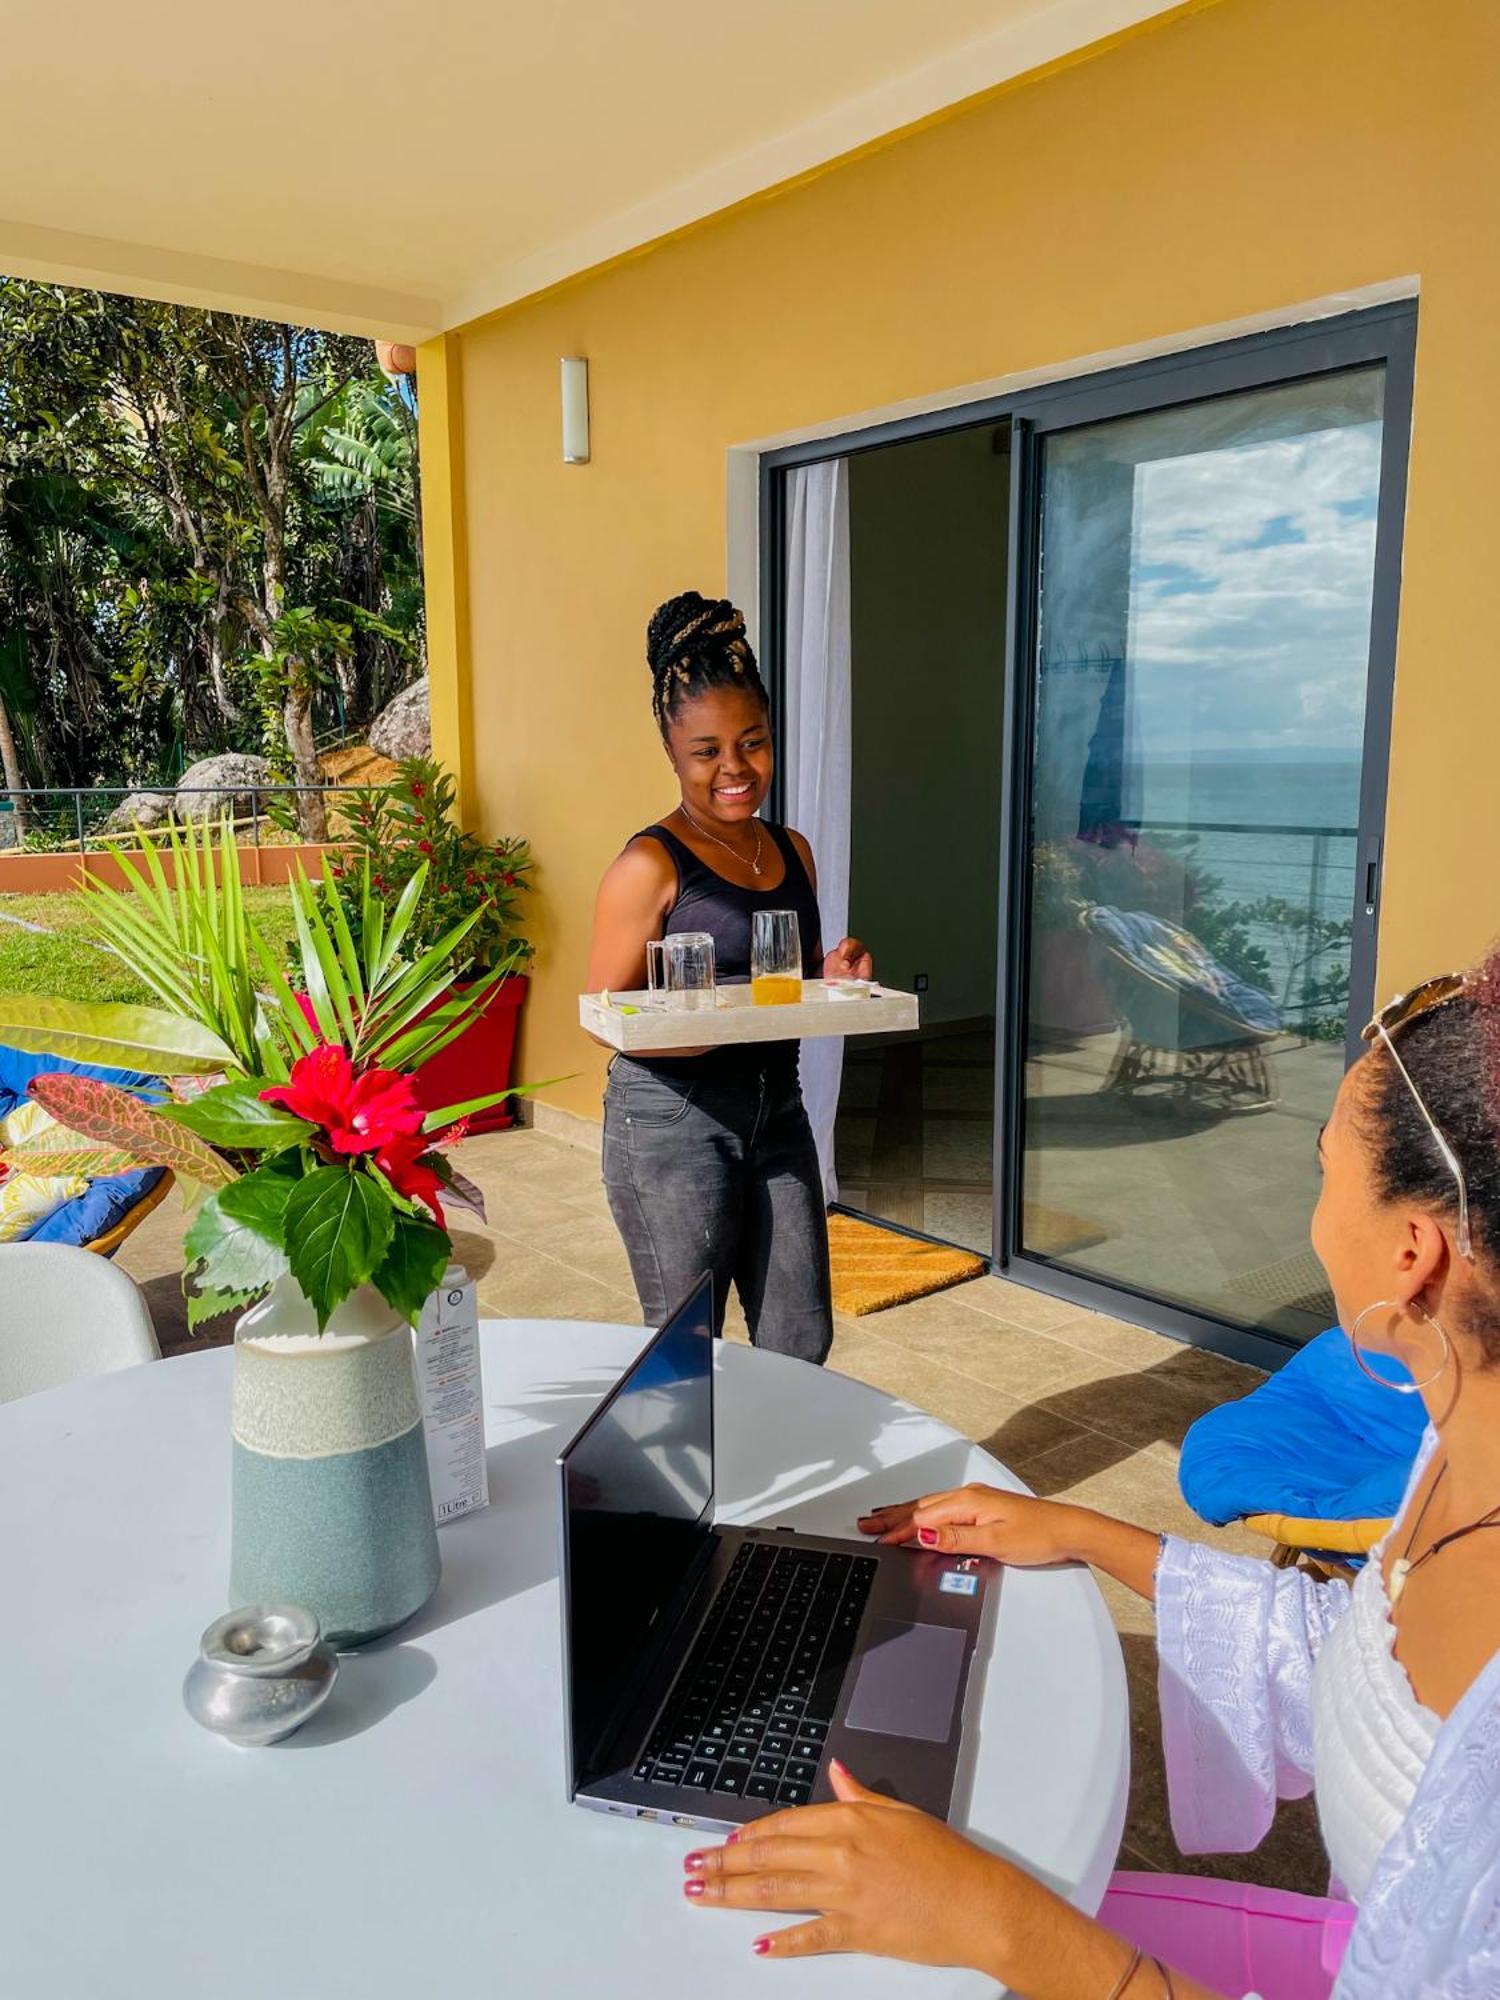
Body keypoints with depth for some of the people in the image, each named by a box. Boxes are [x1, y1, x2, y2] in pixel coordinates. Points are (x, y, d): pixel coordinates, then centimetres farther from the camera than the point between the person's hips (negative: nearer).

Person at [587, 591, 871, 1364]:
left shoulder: (792, 851, 9)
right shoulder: (651, 866, -11)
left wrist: (834, 977, -2)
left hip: (776, 1110, 6)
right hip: (672, 1120, -6)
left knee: (802, 1341, 12)